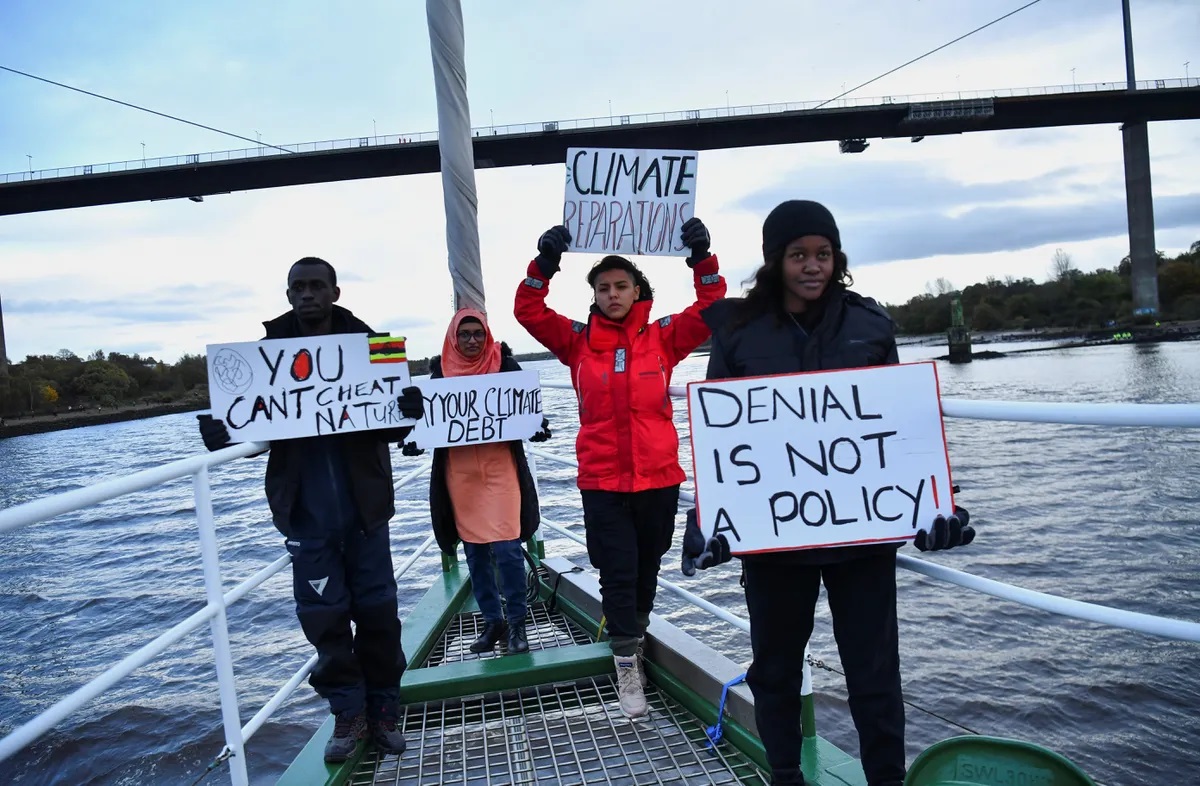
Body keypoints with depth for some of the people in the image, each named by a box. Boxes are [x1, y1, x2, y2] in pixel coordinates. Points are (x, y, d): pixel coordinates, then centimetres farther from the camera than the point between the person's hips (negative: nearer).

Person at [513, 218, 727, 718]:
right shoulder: (578, 341, 3)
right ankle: (627, 668, 12)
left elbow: (710, 309, -5)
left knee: (647, 569, 17)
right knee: (617, 573, 0)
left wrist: (702, 259, -17)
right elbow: (529, 312, -3)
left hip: (659, 478, 1)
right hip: (602, 481, -1)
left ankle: (631, 637, 41)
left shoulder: (663, 337, 2)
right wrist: (544, 264, -16)